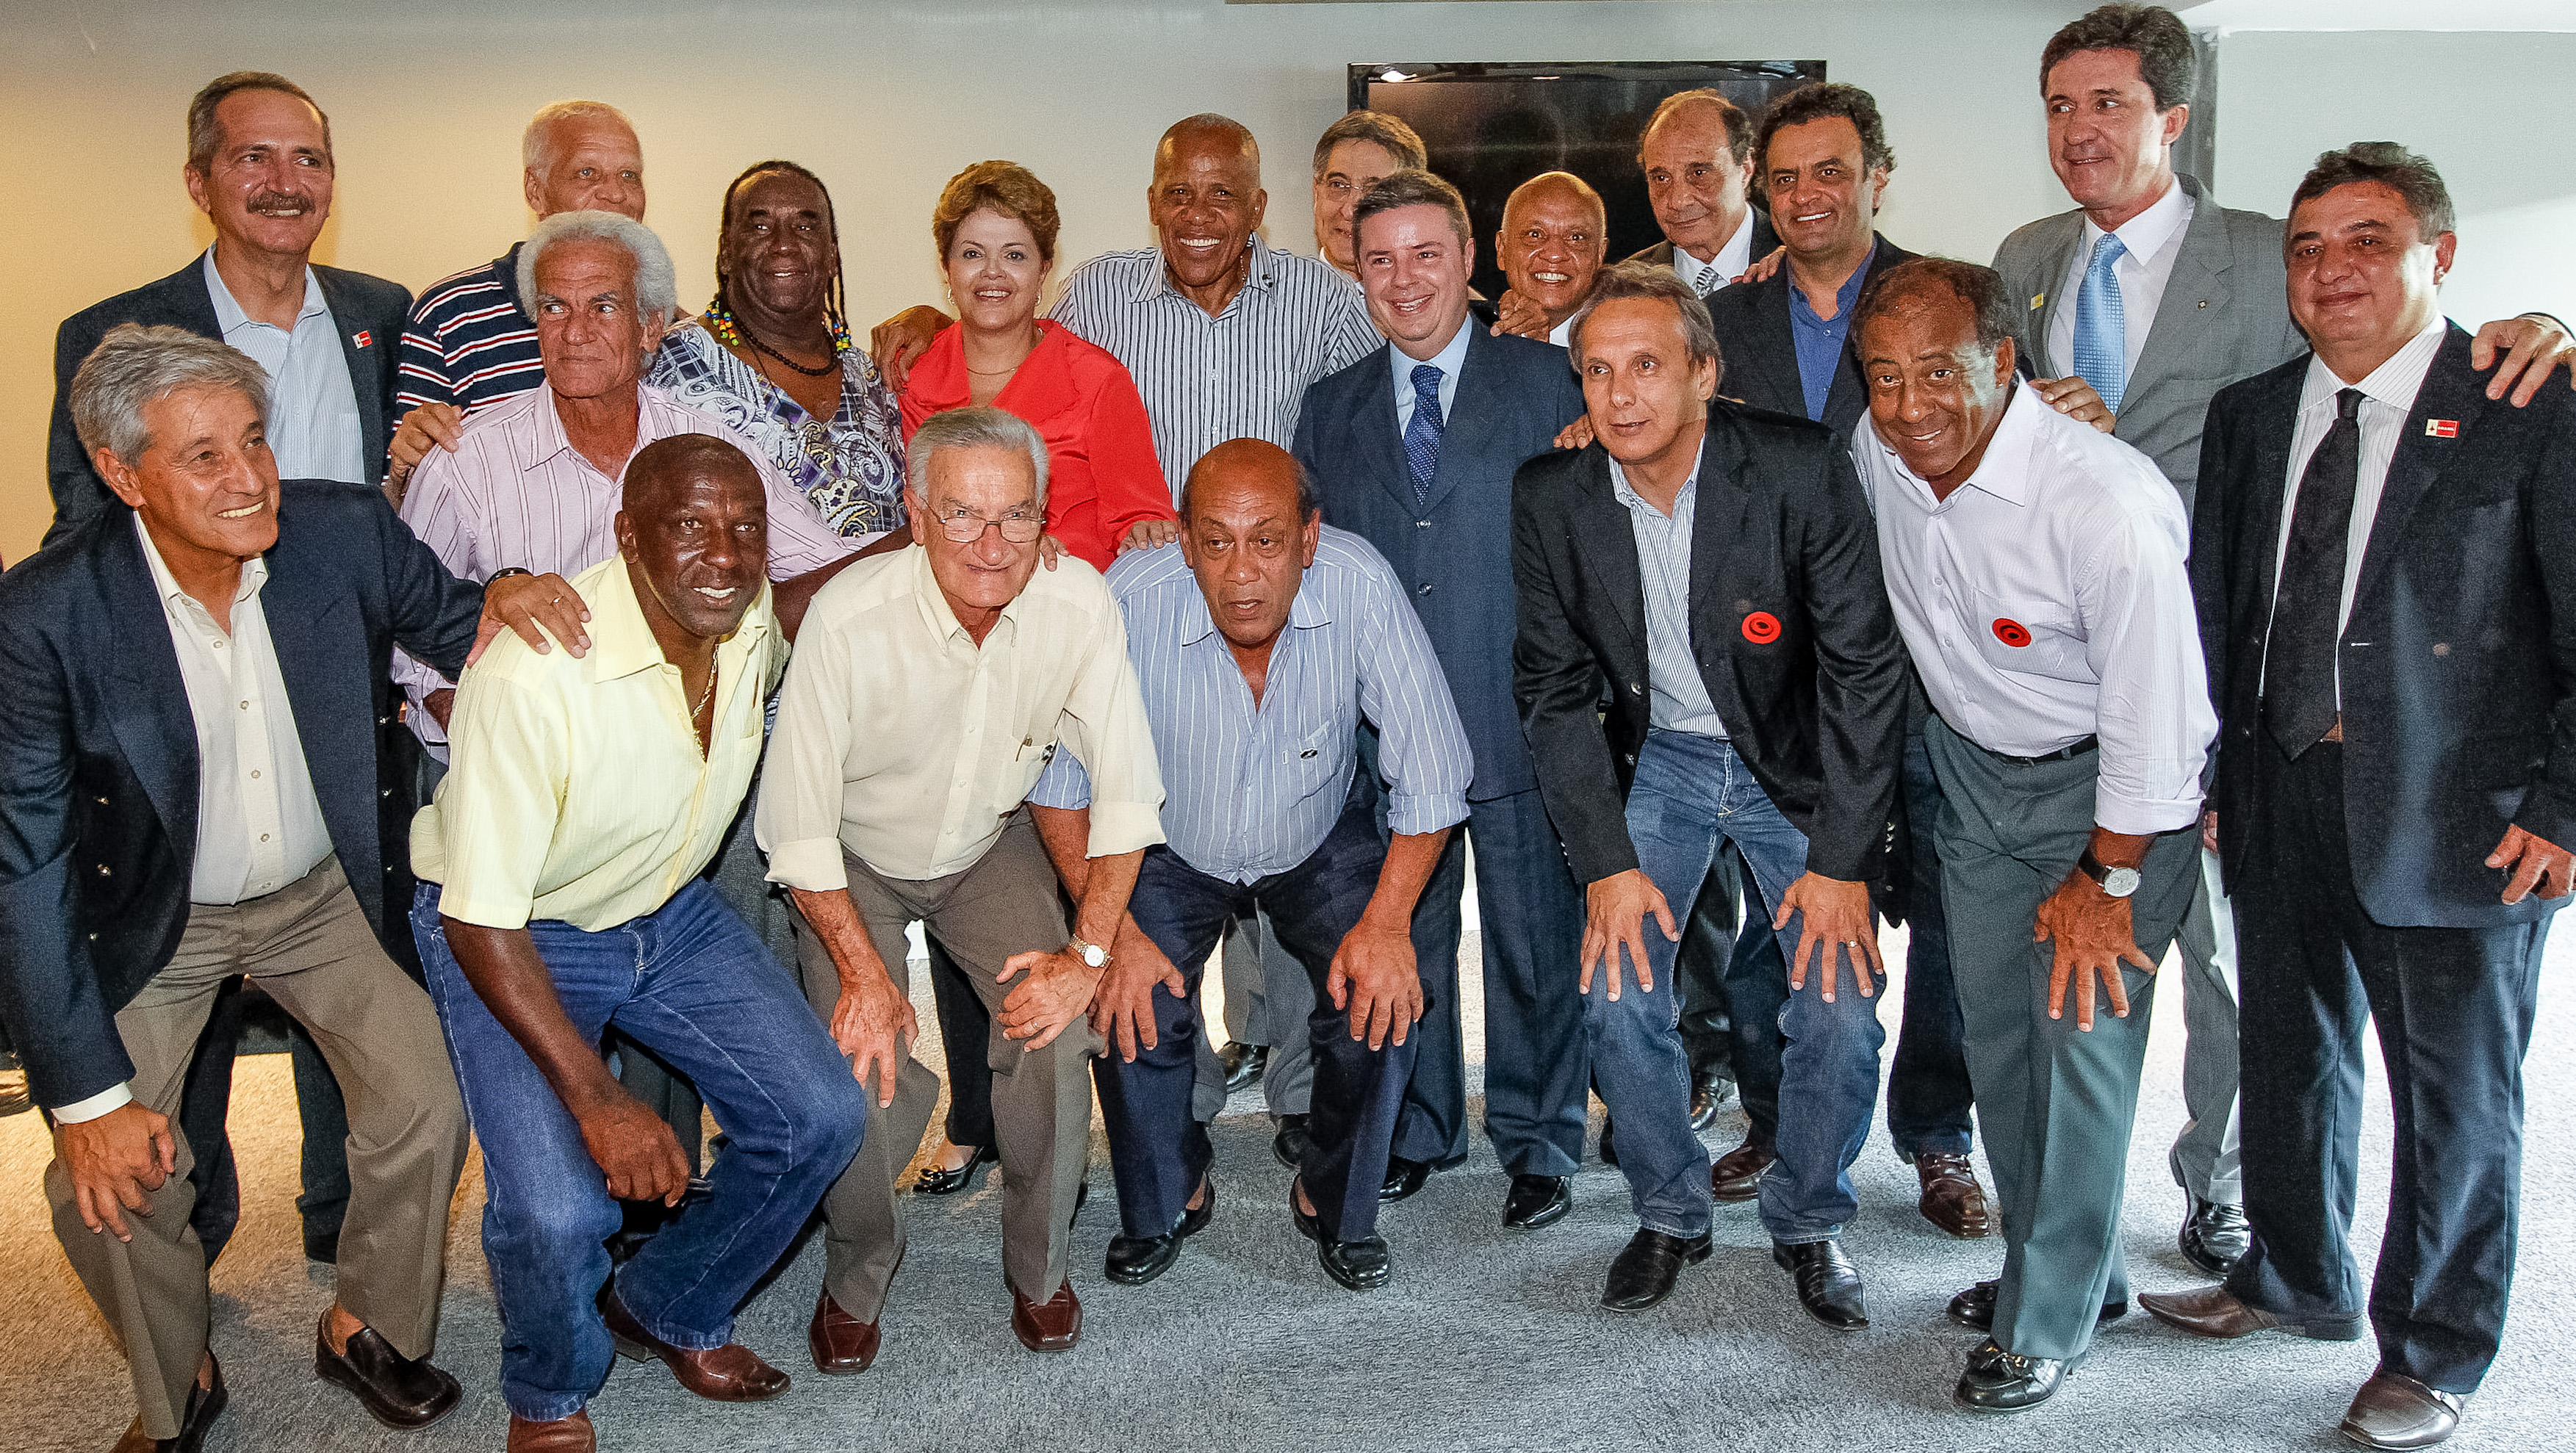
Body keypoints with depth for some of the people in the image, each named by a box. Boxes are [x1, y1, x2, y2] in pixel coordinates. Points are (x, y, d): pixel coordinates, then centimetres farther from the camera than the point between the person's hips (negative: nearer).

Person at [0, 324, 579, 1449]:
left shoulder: (342, 530, -18)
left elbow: (451, 627, 4)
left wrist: (498, 602, -23)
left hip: (322, 891, 2)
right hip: (154, 916, -2)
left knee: (424, 1102, -9)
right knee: (104, 1177, -11)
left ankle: (366, 1326, 21)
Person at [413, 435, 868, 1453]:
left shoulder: (753, 620, -12)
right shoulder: (533, 676, -32)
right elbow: (481, 920, -27)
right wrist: (596, 1101, -30)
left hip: (669, 912, 6)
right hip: (510, 936, -6)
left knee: (820, 1115, -6)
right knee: (559, 1210, -23)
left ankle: (667, 1310, 23)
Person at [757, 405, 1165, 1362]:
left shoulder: (1080, 605, -24)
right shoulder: (850, 617, -31)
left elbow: (1125, 789, -16)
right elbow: (796, 819, -22)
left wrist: (1089, 952, -22)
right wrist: (864, 972, -26)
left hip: (993, 845, 2)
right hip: (858, 858, -2)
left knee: (1055, 1030, -19)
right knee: (862, 1066, -19)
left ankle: (1038, 1269, 9)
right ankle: (857, 1276, 13)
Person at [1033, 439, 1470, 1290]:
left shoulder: (1361, 587, -30)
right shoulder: (1130, 599, -31)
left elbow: (1431, 772, -20)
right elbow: (1061, 780, -18)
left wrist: (1387, 921, -27)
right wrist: (1112, 931, -24)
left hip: (1323, 842, 0)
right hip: (1169, 845, 0)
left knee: (1383, 1000, -20)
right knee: (1128, 1009, -19)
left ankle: (1336, 1206, 9)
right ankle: (1167, 1202, 12)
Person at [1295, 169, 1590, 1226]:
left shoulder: (1544, 383, 2)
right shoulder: (1332, 408, 11)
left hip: (1518, 723, -3)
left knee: (1533, 940, 6)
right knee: (1399, 936, 12)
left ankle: (1537, 1141, 22)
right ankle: (1417, 1127, 30)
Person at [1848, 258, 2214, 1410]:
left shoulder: (2107, 505, -32)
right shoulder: (1879, 455, -13)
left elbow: (2154, 719, -24)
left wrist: (2104, 883, -15)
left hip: (2111, 792, -6)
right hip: (1975, 766, 6)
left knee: (2083, 1035, -4)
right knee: (1995, 1034, 11)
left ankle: (2049, 1320, 14)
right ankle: (2078, 1268, 32)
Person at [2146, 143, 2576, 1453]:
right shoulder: (2248, 414, 8)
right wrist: (2198, 768, 6)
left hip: (2460, 816, -4)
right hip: (2278, 795, 5)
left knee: (2456, 1092, 10)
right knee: (2290, 1059, 19)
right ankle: (2298, 1282, 42)